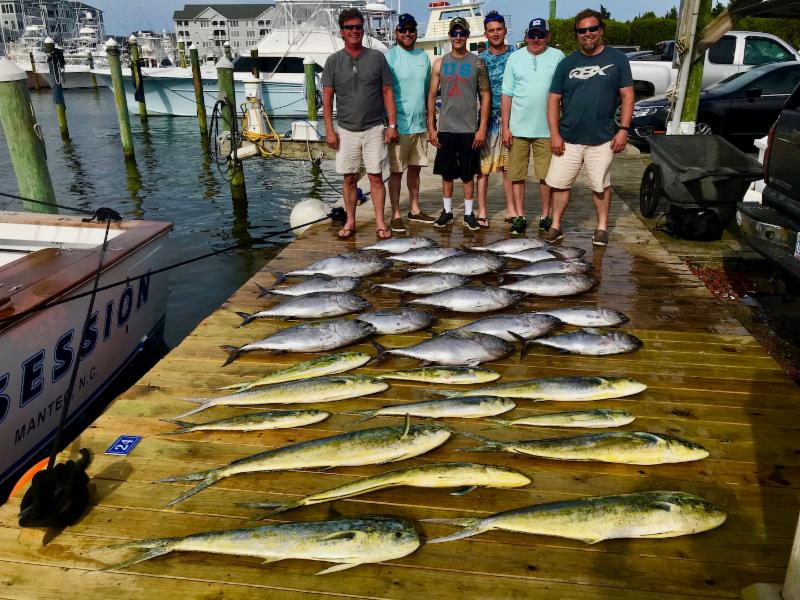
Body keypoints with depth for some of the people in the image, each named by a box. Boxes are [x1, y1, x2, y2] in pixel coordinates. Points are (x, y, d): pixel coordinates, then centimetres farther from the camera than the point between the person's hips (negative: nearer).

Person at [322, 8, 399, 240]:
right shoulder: (333, 61, 3)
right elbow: (327, 97, 3)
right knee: (349, 178, 6)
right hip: (346, 130, 1)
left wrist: (392, 125, -3)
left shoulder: (377, 57, 2)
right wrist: (329, 130, -3)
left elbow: (387, 92, 3)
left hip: (374, 129, -1)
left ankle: (380, 223, 6)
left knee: (376, 177, 0)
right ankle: (350, 221, 17)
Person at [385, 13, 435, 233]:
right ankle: (396, 215, 7)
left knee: (415, 168, 13)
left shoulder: (423, 57, 10)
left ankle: (414, 210, 24)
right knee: (396, 171, 1)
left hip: (420, 124, 6)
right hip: (399, 125, -5)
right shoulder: (389, 57, -7)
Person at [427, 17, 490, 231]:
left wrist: (482, 128, -7)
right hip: (445, 128, 2)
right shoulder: (440, 63, 5)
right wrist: (431, 128, 0)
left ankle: (468, 214, 16)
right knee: (447, 173, 9)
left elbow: (485, 96, 0)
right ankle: (447, 211, 21)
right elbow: (432, 96, 6)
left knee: (468, 174, 6)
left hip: (469, 129, -1)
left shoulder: (477, 63, 1)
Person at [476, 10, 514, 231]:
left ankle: (510, 209, 18)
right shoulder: (480, 59, 3)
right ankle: (482, 211, 7)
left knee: (509, 167, 8)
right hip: (488, 119, -1)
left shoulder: (516, 55, 4)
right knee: (484, 167, 0)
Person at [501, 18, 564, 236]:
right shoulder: (515, 58, 7)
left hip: (546, 128, -1)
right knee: (517, 175, 5)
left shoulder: (557, 57, 4)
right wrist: (505, 127, 0)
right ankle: (519, 216, 15)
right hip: (518, 128, 1)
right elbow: (507, 95, 6)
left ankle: (545, 216, 15)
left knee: (546, 175, 3)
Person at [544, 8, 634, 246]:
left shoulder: (617, 59, 3)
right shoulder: (567, 63, 7)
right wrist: (554, 134, -4)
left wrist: (623, 129, -7)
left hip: (602, 139, -1)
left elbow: (627, 96, 2)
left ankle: (602, 227, 20)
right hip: (568, 139, 2)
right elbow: (554, 100, 5)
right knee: (559, 184, 3)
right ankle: (555, 226, 14)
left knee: (601, 186, 6)